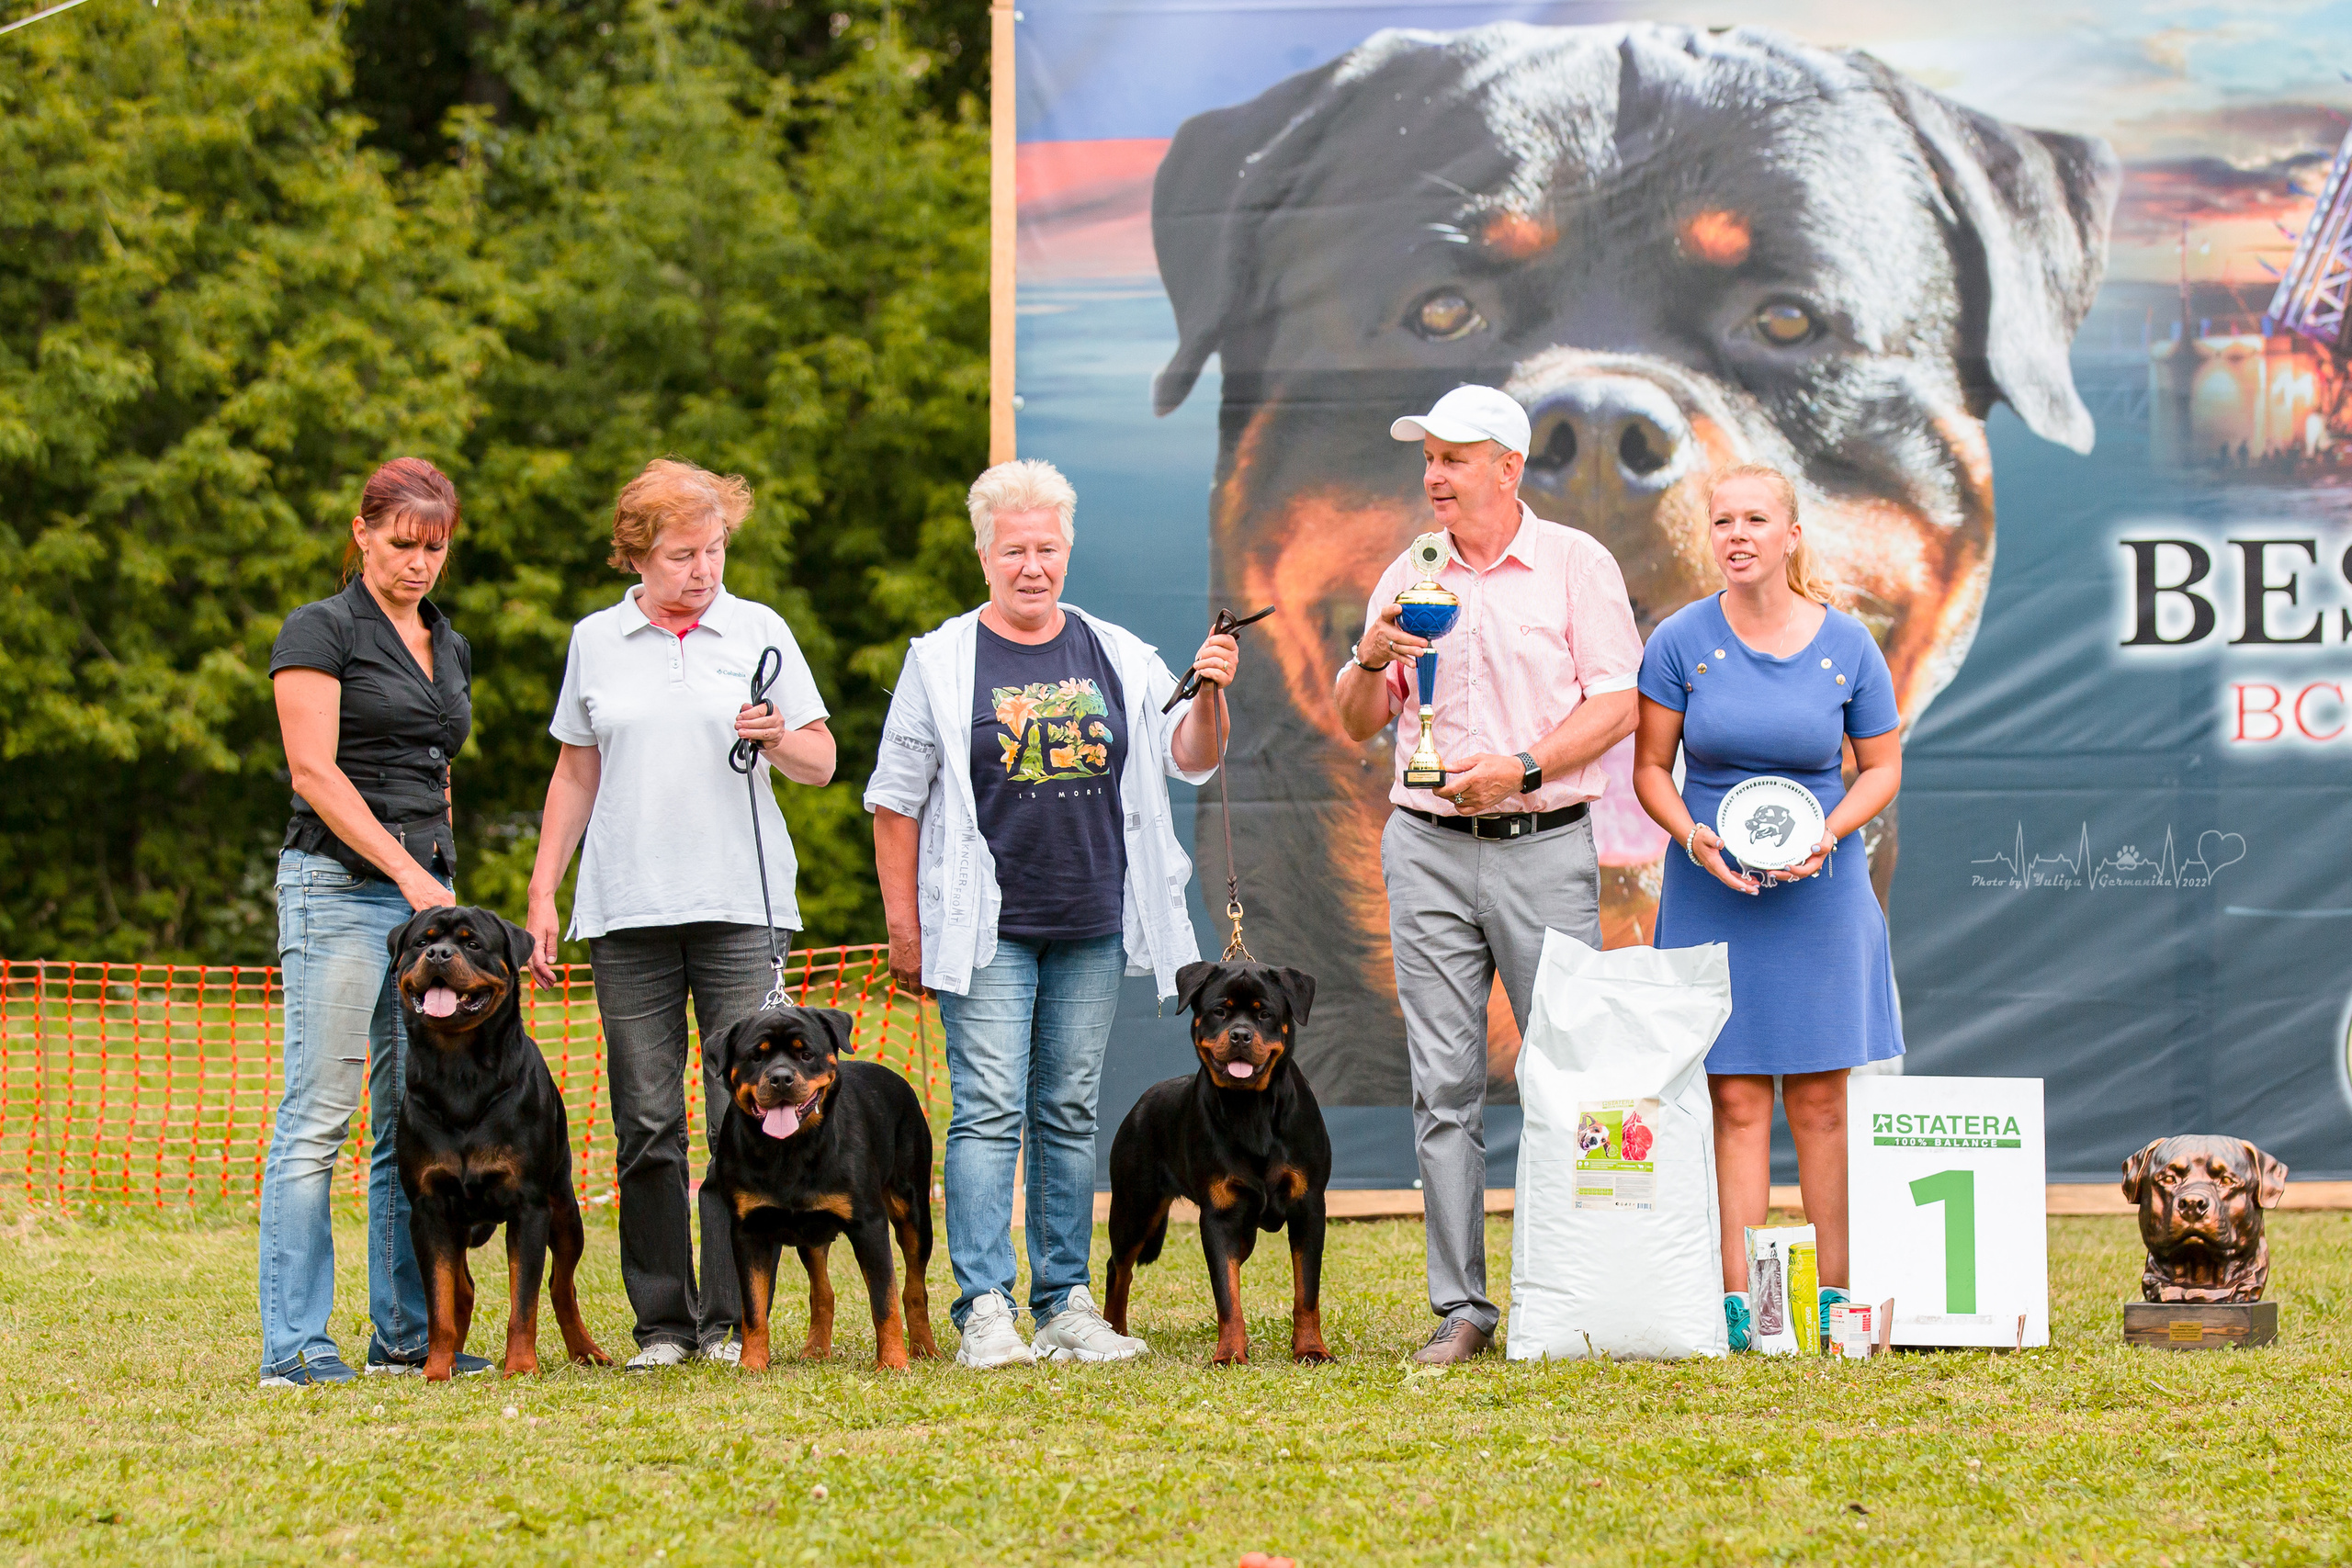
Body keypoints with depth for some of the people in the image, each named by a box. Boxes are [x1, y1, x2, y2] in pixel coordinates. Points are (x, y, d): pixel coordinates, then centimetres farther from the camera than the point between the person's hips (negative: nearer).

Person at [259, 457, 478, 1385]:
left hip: (427, 886, 7)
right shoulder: (321, 631, -4)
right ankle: (293, 1343, -11)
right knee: (319, 1115, -10)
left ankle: (407, 1333, 10)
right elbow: (315, 771, -12)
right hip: (339, 885, -7)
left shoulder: (449, 648, 18)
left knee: (415, 1123, 6)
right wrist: (408, 874, -17)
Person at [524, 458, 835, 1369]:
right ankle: (663, 1320, 6)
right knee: (646, 1120, 0)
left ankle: (732, 1319, -3)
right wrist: (542, 896, 12)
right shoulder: (595, 642, 11)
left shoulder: (759, 631, 7)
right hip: (626, 912, 1)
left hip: (741, 906, -1)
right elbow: (575, 777, 17)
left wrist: (777, 739, -12)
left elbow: (821, 764, 9)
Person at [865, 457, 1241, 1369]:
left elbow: (1188, 761, 6)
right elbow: (895, 804, 1)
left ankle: (1066, 1307, 11)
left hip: (1090, 932, 4)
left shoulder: (1116, 657, 10)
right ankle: (985, 1310, -9)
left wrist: (1208, 696, -15)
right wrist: (903, 926, -3)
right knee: (990, 1113, -8)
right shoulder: (943, 662, 1)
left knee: (1070, 1115, 7)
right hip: (986, 932, -3)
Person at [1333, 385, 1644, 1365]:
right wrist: (1371, 660, -5)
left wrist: (1521, 767, -16)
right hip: (1427, 847, 3)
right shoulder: (1408, 577, 13)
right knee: (1444, 1085, 0)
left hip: (1544, 849, -3)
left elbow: (1616, 705, -4)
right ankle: (1461, 1309, 3)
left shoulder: (1575, 566, 3)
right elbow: (1357, 726, 16)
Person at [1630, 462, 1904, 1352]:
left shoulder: (1847, 646, 0)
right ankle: (1737, 1300, 0)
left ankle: (1834, 1294, 8)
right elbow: (1649, 765, 3)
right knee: (1734, 1096, -2)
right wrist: (1694, 838, -14)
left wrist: (1829, 834, -11)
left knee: (1820, 1098, 3)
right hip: (1712, 888, -1)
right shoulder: (1682, 641, -3)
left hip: (1819, 891, 1)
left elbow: (1882, 766, 7)